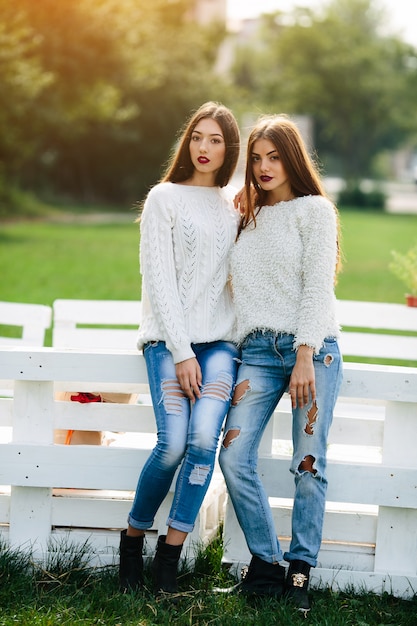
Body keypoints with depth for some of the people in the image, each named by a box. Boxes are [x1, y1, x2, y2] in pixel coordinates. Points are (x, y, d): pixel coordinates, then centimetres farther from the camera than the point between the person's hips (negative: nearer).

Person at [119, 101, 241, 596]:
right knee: (173, 443, -20)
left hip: (221, 341, 3)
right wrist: (181, 352, -10)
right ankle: (132, 539, 3)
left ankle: (168, 560, -12)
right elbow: (159, 279, -2)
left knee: (205, 439, -20)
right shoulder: (165, 198, 5)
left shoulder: (237, 204, 17)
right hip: (168, 337, -3)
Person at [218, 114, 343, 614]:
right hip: (258, 349, 4)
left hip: (312, 347, -4)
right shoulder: (249, 219, 21)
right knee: (234, 457, -10)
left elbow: (317, 285, -4)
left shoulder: (315, 210, 5)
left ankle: (301, 572, 3)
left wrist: (305, 356, -13)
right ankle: (266, 565, 0)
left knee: (308, 464, -5)